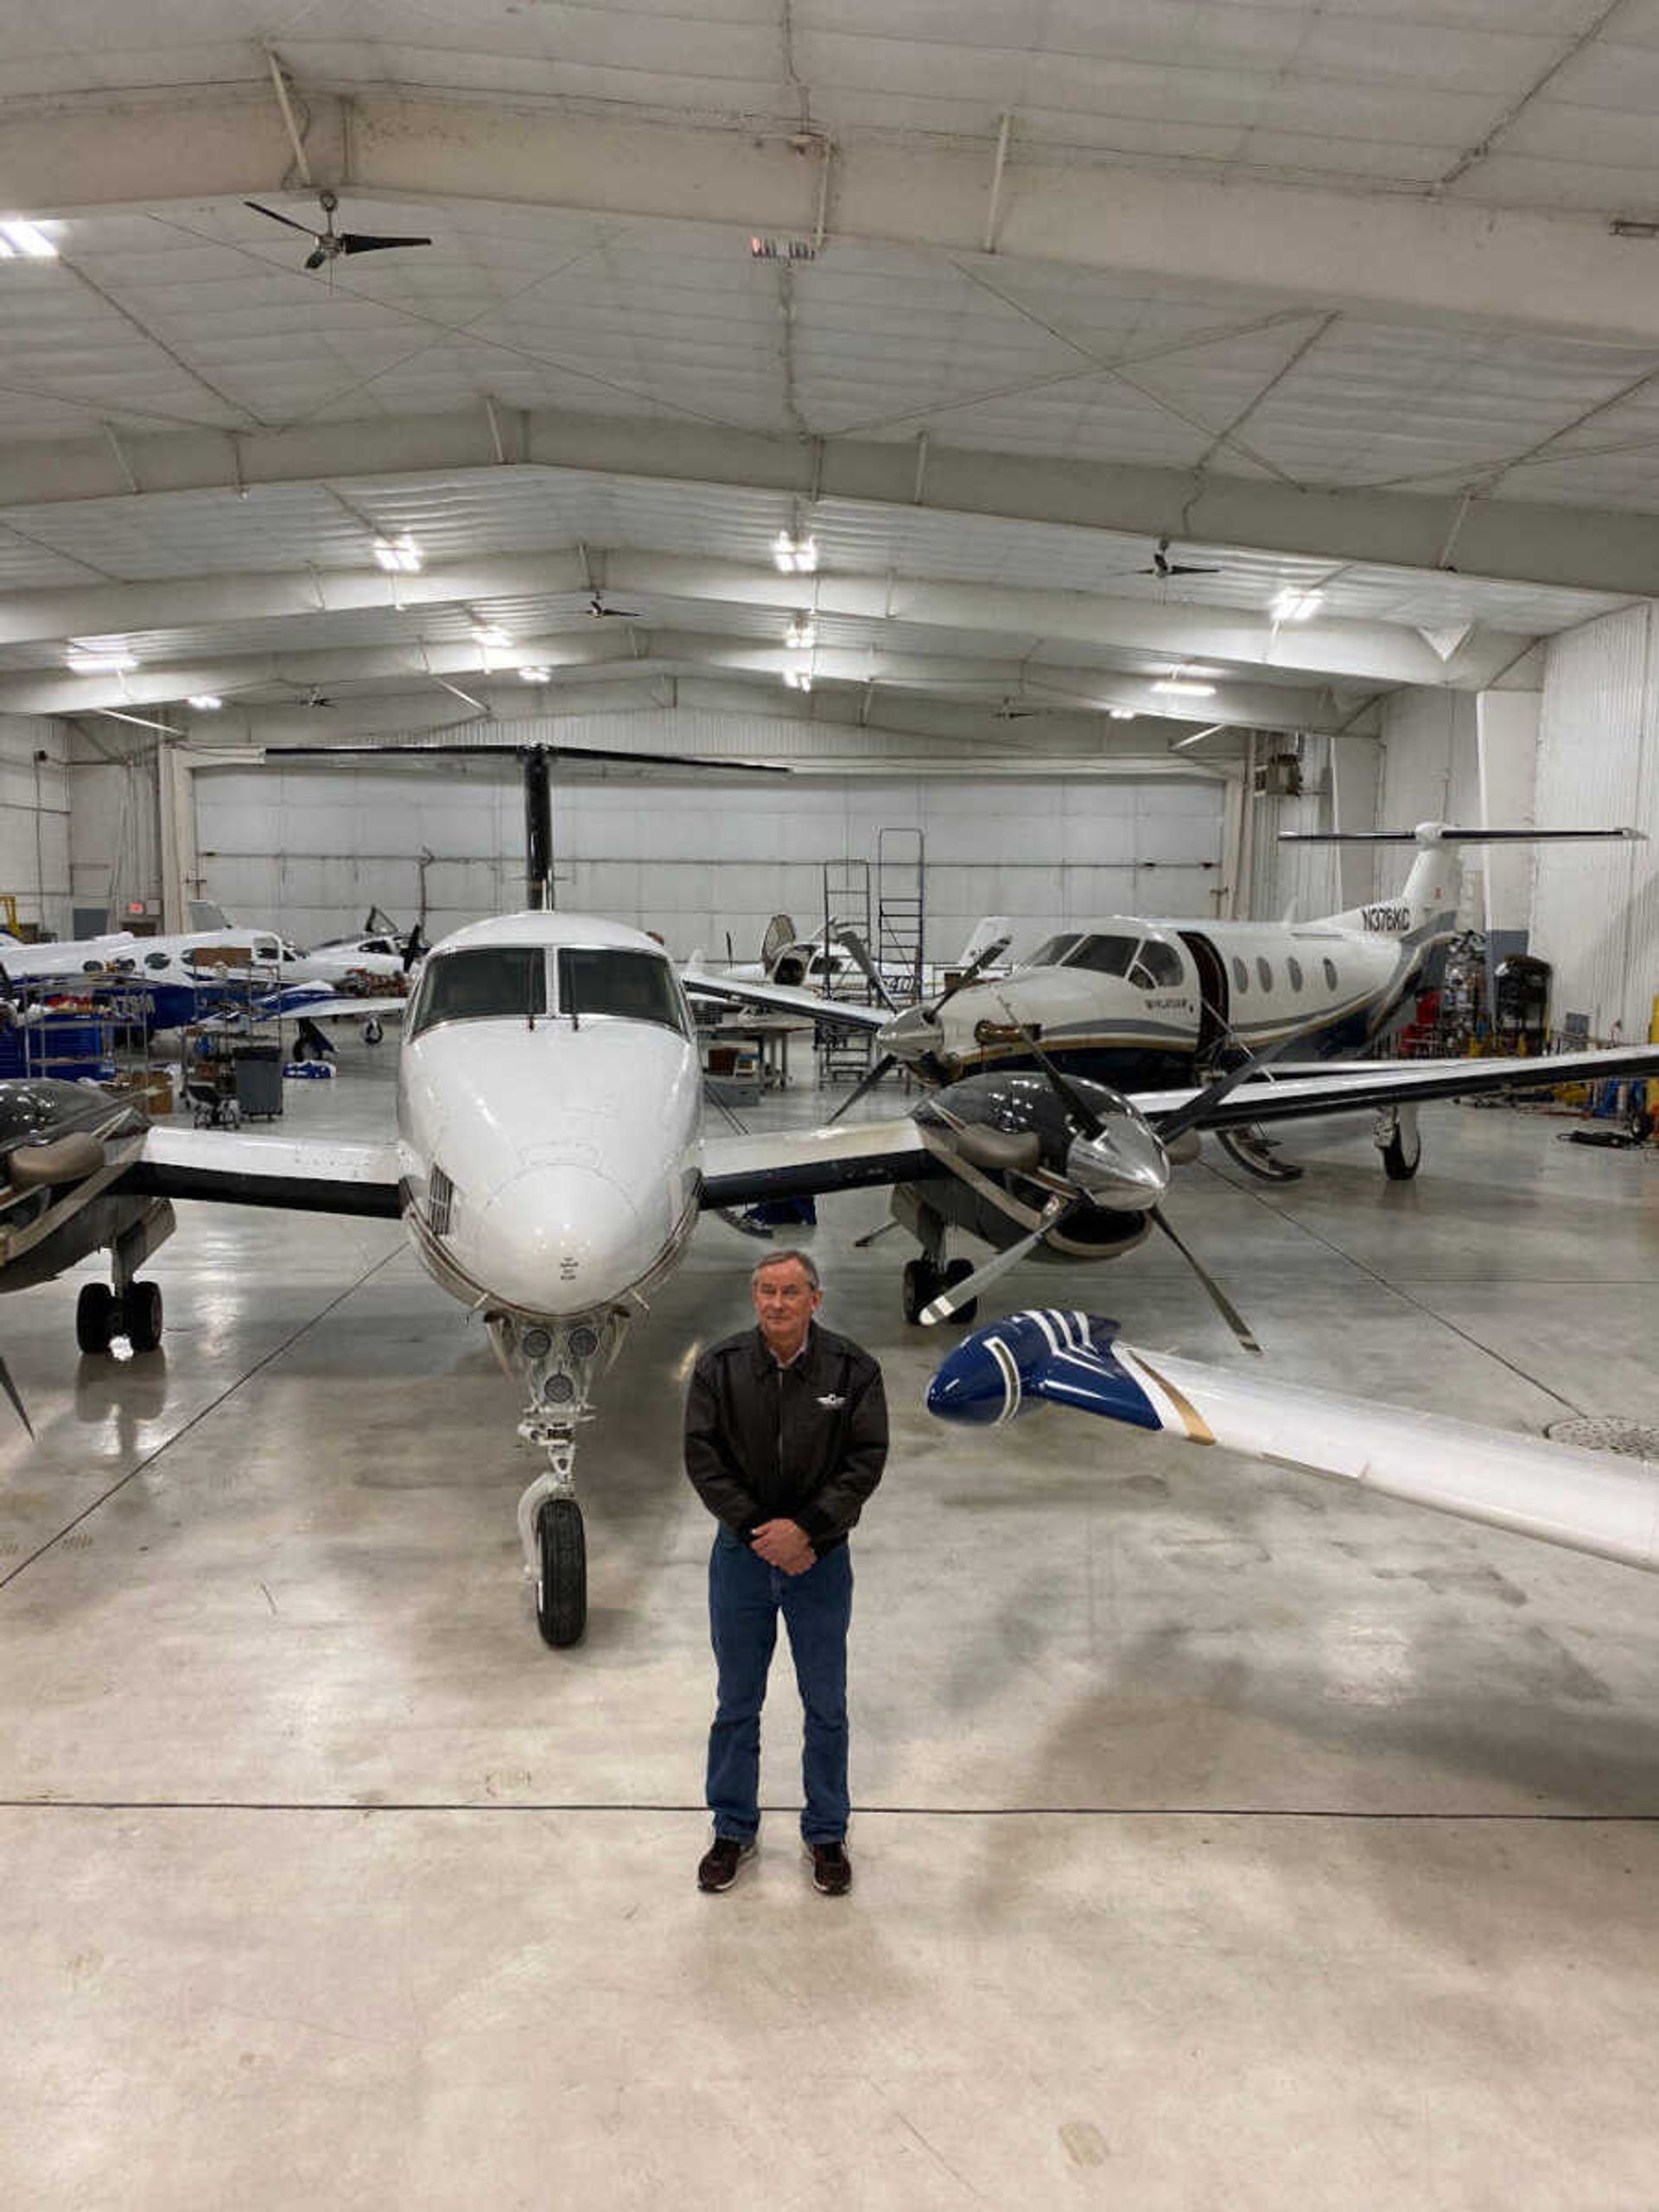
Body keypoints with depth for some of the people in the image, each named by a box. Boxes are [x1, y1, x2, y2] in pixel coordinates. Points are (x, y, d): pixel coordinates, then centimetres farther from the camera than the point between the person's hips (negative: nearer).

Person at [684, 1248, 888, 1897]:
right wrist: (759, 1531, -14)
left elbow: (867, 1460, -10)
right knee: (737, 1702, 13)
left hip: (820, 1557, -1)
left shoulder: (852, 1370, -9)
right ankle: (733, 1830, 30)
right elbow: (703, 1458, -7)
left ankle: (826, 1834, 28)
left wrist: (805, 1528, -18)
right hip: (741, 1554, 1)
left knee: (826, 1705, 10)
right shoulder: (719, 1368, -7)